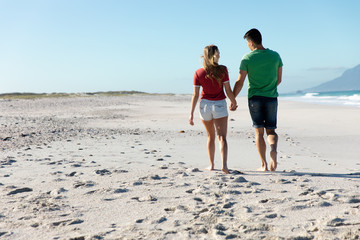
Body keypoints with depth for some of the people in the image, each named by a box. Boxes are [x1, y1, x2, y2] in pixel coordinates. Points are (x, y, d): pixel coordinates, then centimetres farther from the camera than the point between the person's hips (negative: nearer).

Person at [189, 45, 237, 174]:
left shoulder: (198, 73, -5)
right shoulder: (222, 70, -9)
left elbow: (195, 95, -5)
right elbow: (228, 91, -7)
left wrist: (191, 114, -1)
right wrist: (234, 102, 12)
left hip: (205, 105, 2)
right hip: (219, 105, -2)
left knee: (210, 136, 19)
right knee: (222, 137, -2)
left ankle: (211, 165, 25)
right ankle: (224, 164, -19)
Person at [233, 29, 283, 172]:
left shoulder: (247, 58, -6)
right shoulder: (275, 56, 3)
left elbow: (239, 82, -6)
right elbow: (279, 80, 9)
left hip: (254, 98, -2)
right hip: (271, 98, 2)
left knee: (259, 132, 6)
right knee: (271, 130, 11)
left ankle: (264, 165, 6)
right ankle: (273, 149, -21)